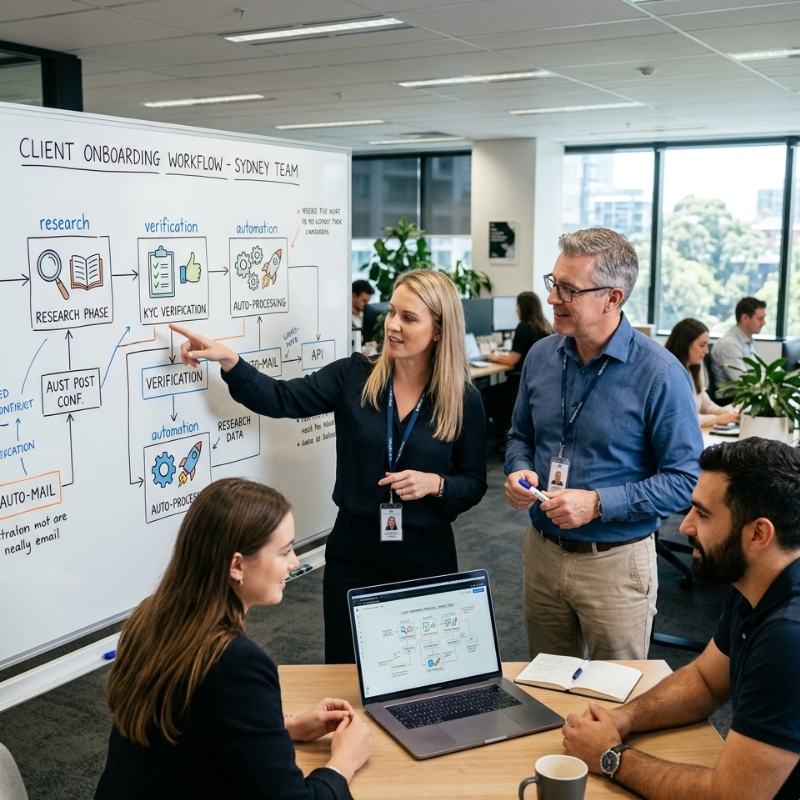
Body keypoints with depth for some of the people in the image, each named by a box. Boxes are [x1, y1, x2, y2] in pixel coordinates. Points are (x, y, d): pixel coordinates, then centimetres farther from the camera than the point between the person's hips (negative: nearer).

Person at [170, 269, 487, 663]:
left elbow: (475, 483, 1)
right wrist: (228, 360, -25)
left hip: (425, 557, -1)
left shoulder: (464, 400, -5)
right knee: (345, 672, 14)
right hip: (354, 550, 1)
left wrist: (434, 483, -18)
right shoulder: (354, 376, -4)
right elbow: (281, 399, -12)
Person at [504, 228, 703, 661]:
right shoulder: (541, 356, 0)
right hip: (541, 551, 5)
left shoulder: (659, 373, -17)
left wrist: (598, 504, -24)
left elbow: (684, 479, -16)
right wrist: (520, 472, -8)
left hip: (616, 563, -5)